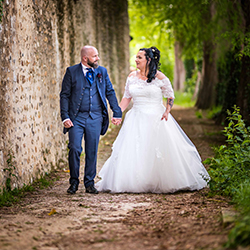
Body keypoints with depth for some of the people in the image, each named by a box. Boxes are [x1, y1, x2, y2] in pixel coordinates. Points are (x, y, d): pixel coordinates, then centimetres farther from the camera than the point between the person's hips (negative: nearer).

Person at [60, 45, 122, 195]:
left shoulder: (102, 71, 8)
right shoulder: (72, 72, 0)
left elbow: (110, 92, 12)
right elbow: (64, 95, 0)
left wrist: (117, 113, 4)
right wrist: (65, 117, -9)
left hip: (96, 118, 2)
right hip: (76, 118, -2)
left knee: (92, 151, 5)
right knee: (75, 149, -8)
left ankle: (89, 183, 14)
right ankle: (74, 182, 7)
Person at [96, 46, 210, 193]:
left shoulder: (159, 77, -5)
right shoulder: (132, 77, 6)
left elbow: (170, 96, 2)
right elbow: (127, 97, 11)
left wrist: (167, 111, -13)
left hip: (157, 119, -4)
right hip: (137, 119, 4)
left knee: (161, 152, -3)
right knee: (132, 152, -2)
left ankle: (166, 183, 10)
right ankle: (134, 183, 7)